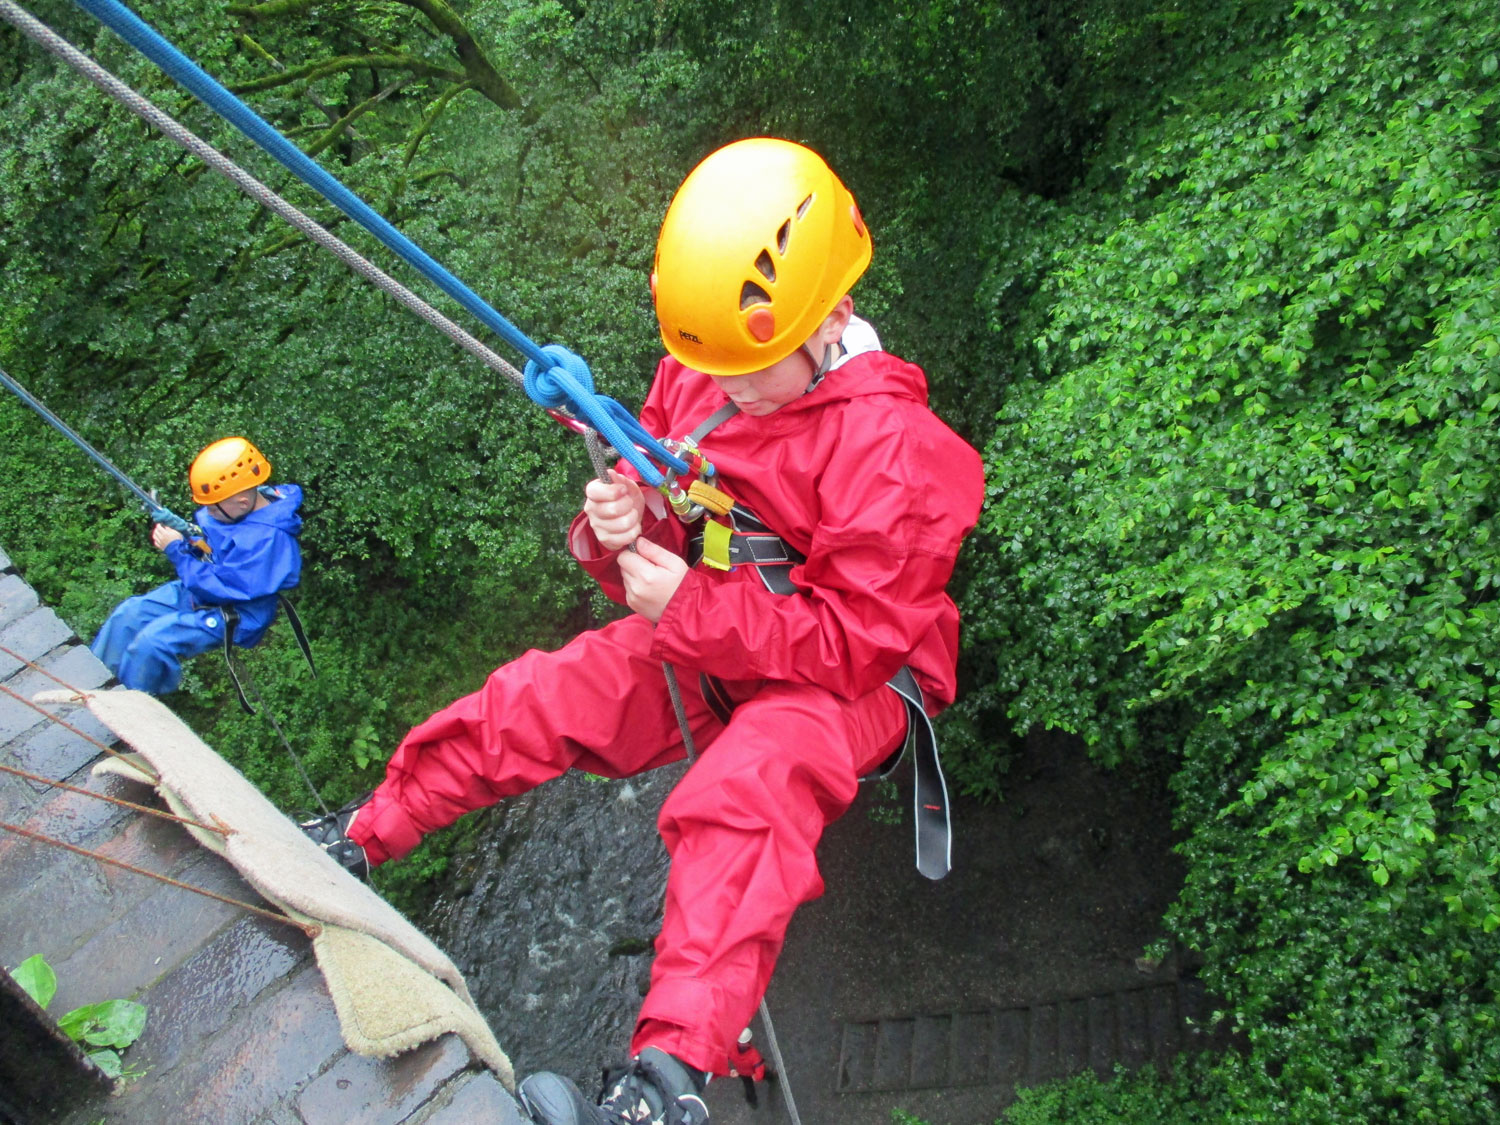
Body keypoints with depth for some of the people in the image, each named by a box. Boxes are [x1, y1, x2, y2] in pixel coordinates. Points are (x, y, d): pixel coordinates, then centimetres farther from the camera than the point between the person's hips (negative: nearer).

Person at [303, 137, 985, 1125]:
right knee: (526, 703, -2)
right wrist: (623, 527, -17)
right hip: (703, 649, 7)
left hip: (846, 683, -6)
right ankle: (361, 837, 19)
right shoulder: (696, 377, -3)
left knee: (744, 792, -38)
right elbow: (654, 488, 10)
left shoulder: (892, 448, -24)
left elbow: (855, 642, -24)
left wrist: (688, 606, -27)